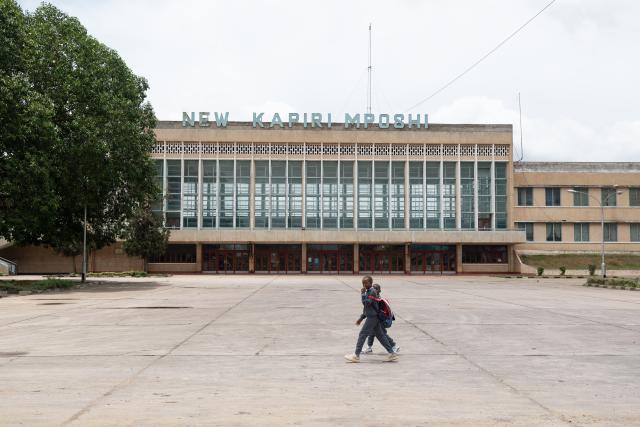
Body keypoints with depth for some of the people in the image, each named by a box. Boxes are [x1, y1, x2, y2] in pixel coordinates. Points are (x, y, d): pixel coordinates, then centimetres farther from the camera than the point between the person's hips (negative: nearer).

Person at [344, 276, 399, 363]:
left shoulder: (372, 292, -14)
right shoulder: (368, 291, 16)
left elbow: (366, 303, -25)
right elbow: (367, 307, 23)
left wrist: (362, 293, -19)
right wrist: (361, 318, 23)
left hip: (372, 317, -10)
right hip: (374, 317, 10)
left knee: (362, 334, -7)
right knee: (380, 335, 11)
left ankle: (356, 356, -4)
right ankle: (391, 353, 12)